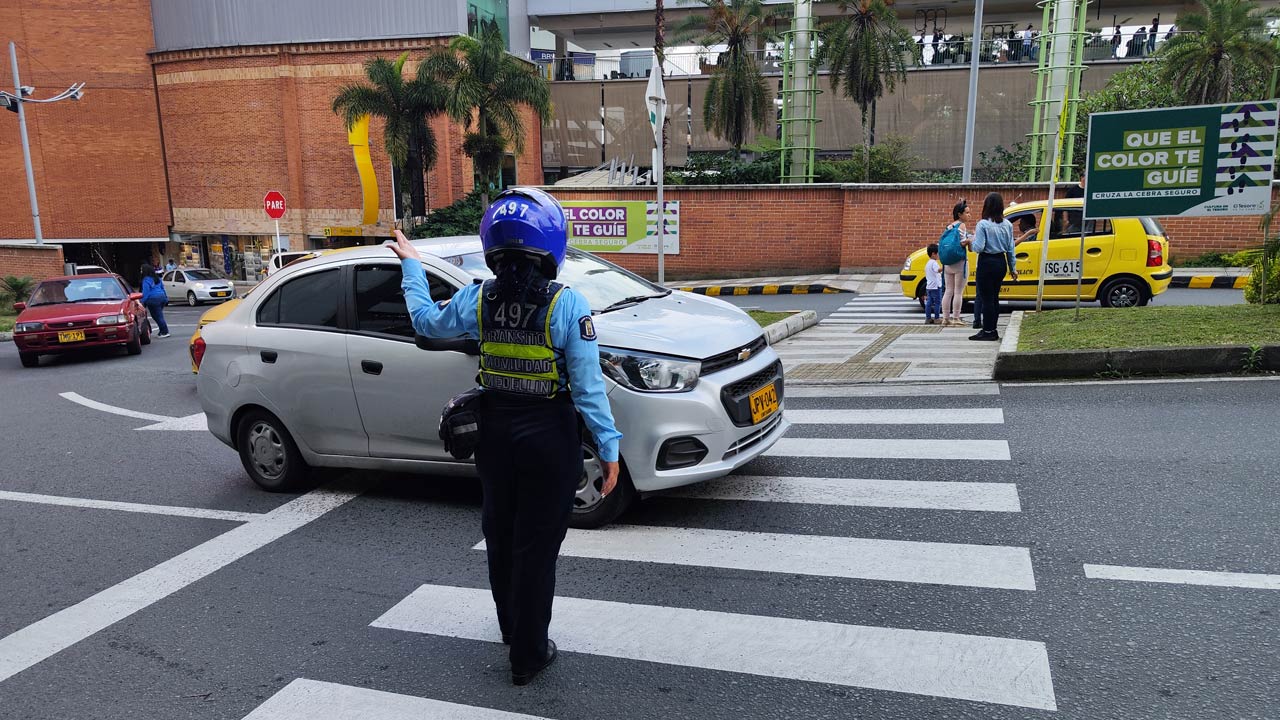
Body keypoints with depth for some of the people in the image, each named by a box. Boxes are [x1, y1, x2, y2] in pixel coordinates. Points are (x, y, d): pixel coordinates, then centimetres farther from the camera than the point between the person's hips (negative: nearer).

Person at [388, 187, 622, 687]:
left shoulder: (477, 300, -5)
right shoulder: (567, 305, -17)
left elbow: (427, 321, 16)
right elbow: (588, 386, -16)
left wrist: (411, 264, 28)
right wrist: (608, 446, -8)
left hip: (495, 433, 4)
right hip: (548, 437, -4)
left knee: (500, 537, 22)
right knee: (536, 546, 8)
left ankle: (511, 629, 42)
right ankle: (528, 654, 20)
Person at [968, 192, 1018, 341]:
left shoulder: (983, 224, -15)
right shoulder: (1007, 225, 5)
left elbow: (978, 248, -19)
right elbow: (1010, 248, 9)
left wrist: (973, 238, 1)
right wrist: (1013, 267, 16)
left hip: (987, 263, -6)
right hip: (1001, 263, 6)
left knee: (986, 298, 0)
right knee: (994, 297, 15)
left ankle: (988, 331, 4)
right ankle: (992, 330, 20)